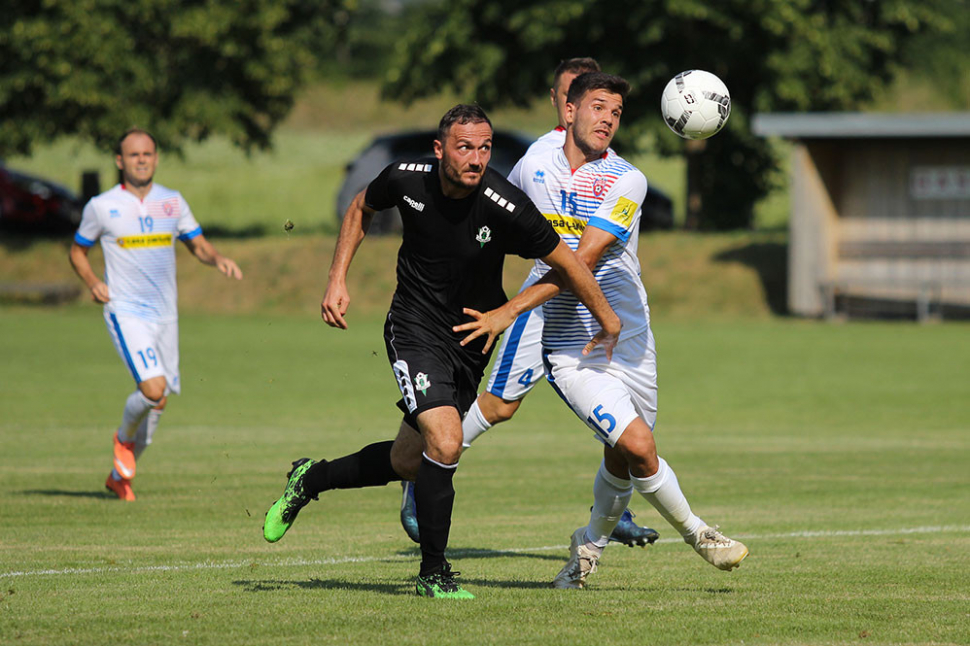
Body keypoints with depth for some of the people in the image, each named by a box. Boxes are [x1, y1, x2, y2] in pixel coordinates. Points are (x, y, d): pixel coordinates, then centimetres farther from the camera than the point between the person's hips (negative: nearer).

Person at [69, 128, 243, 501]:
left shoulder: (172, 202, 7)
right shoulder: (101, 207, -4)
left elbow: (199, 246, 15)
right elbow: (77, 251, 9)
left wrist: (218, 260, -7)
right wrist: (92, 283, -9)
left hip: (165, 314, 5)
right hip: (126, 313, -5)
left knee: (156, 405, 8)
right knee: (154, 390, -23)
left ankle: (119, 475, 28)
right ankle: (124, 439, 8)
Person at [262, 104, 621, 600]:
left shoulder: (506, 208, -23)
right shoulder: (407, 179, -15)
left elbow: (565, 262, -9)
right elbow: (361, 208, 8)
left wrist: (609, 324, -2)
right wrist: (337, 279, 1)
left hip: (472, 339, 2)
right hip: (415, 328, -2)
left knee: (407, 459, 11)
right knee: (445, 443, -21)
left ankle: (310, 479, 40)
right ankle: (432, 574, -5)